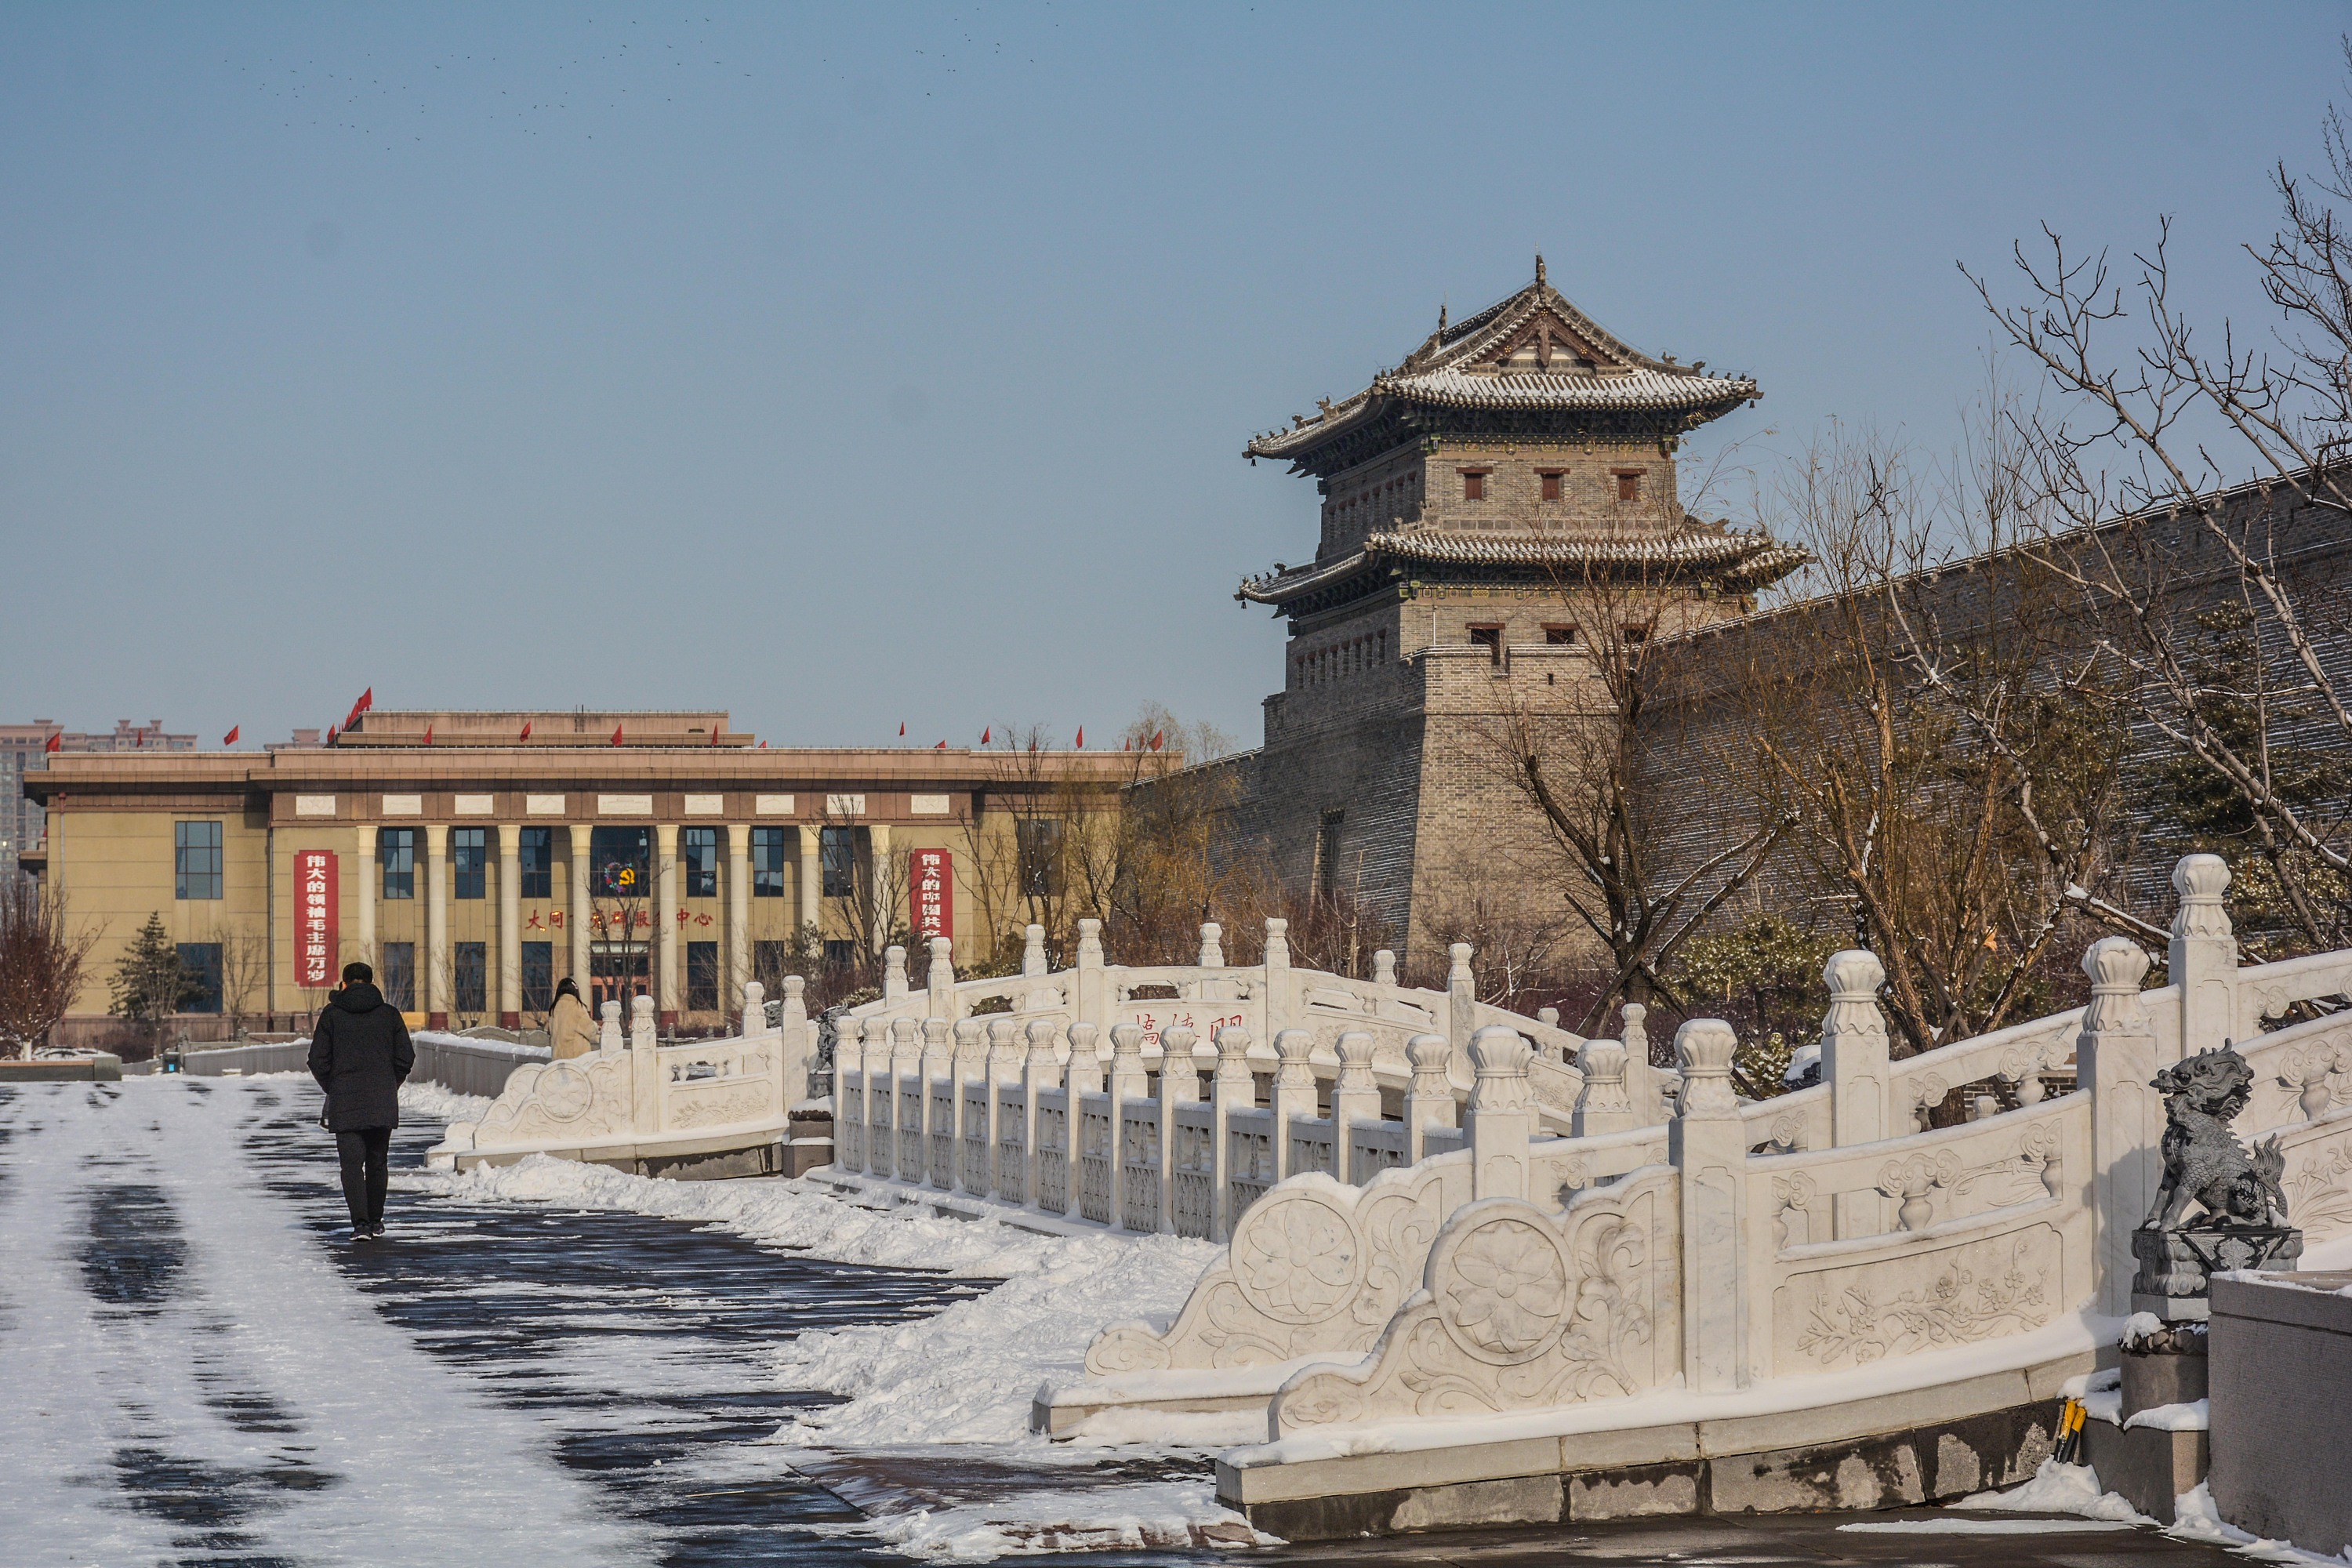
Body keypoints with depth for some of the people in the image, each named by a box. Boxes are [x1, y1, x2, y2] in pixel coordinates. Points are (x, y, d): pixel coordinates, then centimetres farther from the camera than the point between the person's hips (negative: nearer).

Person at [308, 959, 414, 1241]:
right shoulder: (389, 1014, 4)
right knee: (376, 1162, 14)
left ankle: (360, 1222, -16)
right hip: (382, 1102, 2)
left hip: (345, 1102, -2)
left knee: (352, 1163, -3)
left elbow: (318, 1061, 0)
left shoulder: (331, 1015, 1)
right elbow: (406, 1058, 4)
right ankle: (376, 1220, 21)